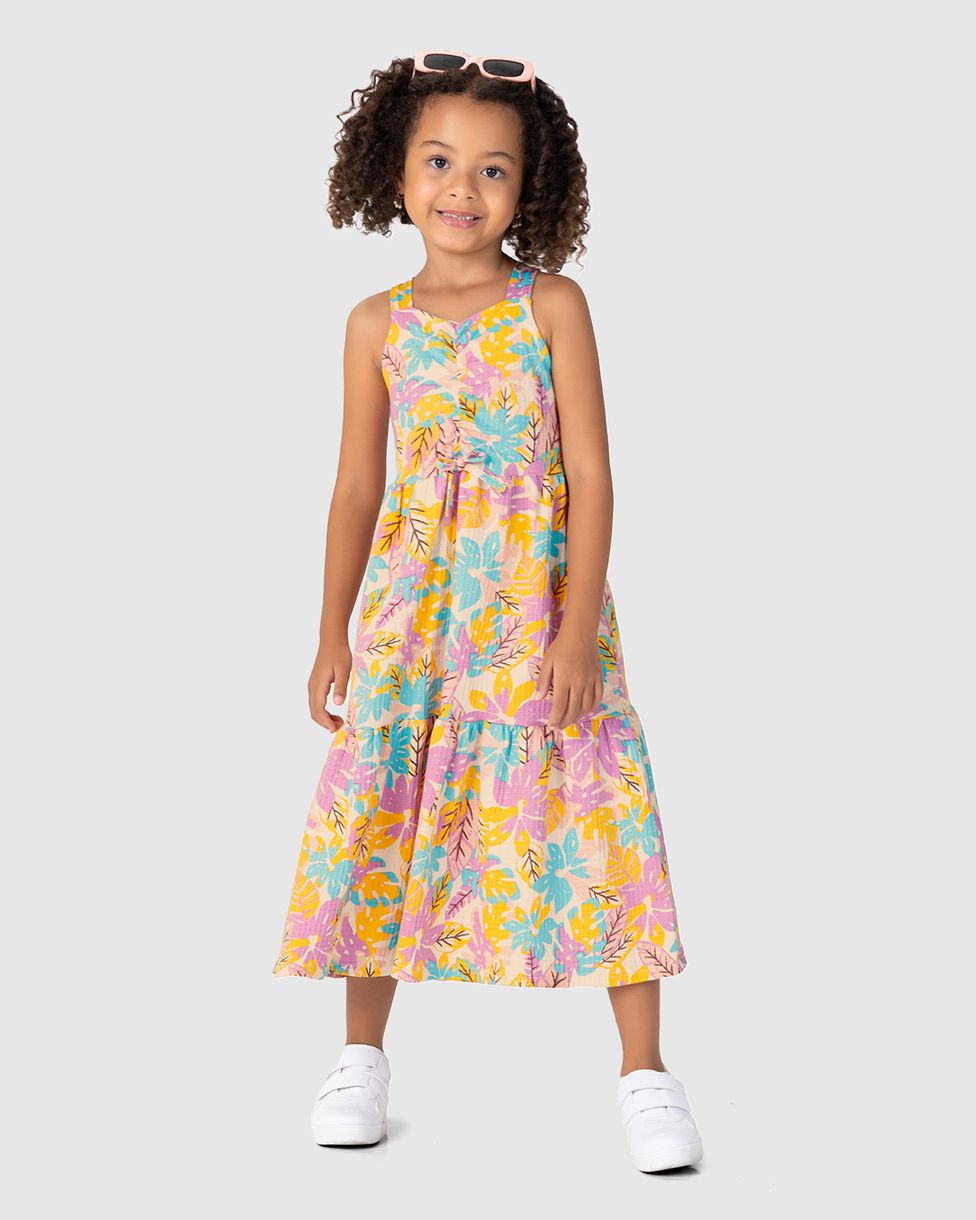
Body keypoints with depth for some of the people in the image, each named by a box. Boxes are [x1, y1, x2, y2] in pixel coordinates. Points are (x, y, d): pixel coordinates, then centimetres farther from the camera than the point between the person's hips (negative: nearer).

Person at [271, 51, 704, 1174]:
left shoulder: (552, 306, -2)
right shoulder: (378, 324, 5)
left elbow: (590, 472, -5)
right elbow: (357, 486, 10)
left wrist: (576, 625, -13)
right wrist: (334, 631, 8)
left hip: (539, 607, -2)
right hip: (412, 613, 2)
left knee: (595, 815, -5)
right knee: (382, 814, 5)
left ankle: (644, 1071, 6)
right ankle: (362, 1054, 23)